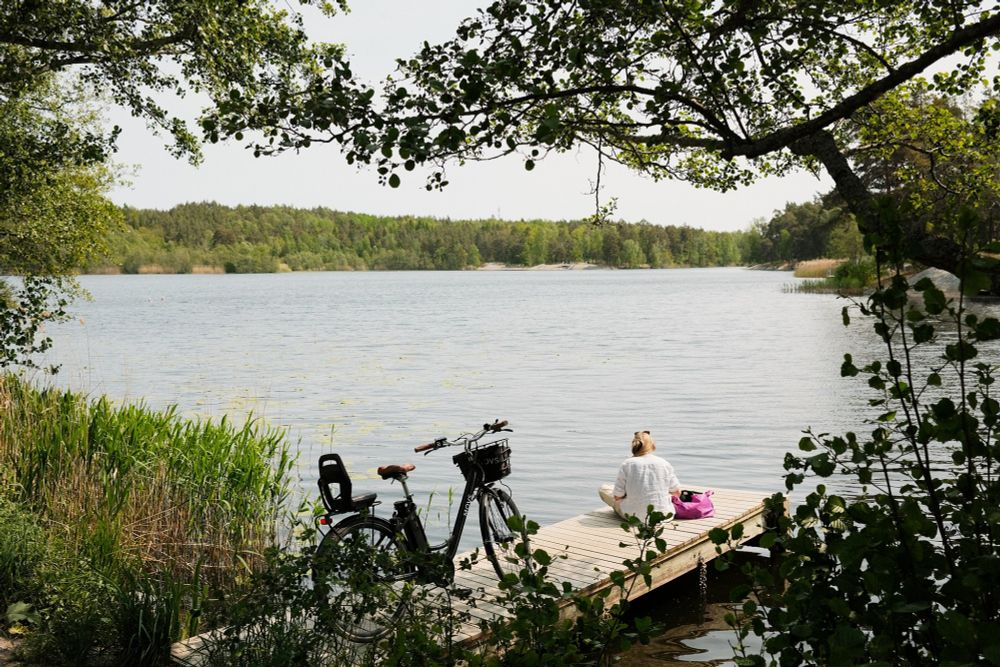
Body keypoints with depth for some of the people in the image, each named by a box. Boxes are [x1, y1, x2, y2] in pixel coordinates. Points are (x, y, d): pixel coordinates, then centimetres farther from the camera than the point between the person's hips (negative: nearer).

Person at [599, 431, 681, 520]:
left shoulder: (627, 464, -7)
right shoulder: (664, 463, -2)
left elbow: (617, 497, -4)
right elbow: (677, 492, 6)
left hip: (635, 517, -3)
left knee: (604, 489, 19)